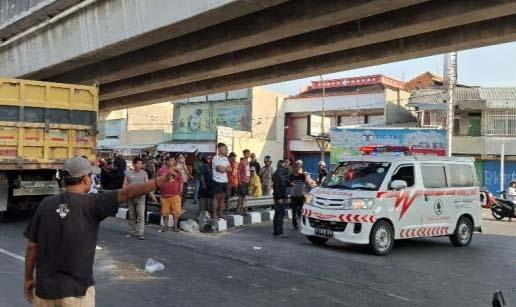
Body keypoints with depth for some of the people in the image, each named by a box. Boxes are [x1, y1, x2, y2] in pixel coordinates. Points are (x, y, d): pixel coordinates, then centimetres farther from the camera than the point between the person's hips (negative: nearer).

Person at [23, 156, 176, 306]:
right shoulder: (91, 203, -12)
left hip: (45, 287, 4)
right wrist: (160, 180, -19)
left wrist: (28, 279, 13)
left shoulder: (46, 204, -2)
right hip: (76, 289, -4)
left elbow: (32, 246, 1)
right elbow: (126, 193, -20)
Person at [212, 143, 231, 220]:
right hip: (218, 180, -7)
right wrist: (226, 168, -2)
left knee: (223, 197, 9)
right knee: (217, 197, -4)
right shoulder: (216, 158, -11)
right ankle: (214, 214, 1)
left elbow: (230, 169, 7)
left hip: (225, 180, 7)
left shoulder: (225, 158, 14)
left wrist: (224, 168, -9)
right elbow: (221, 169, -20)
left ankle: (220, 213, 16)